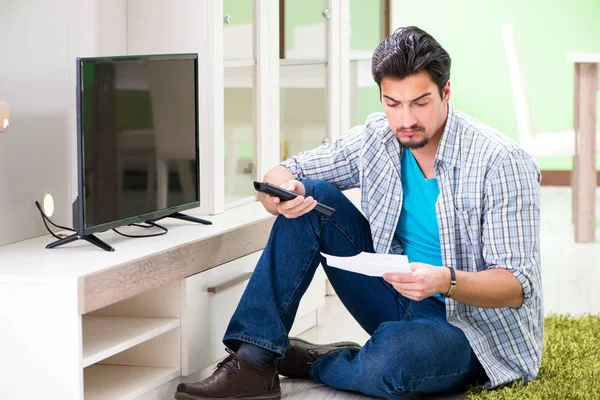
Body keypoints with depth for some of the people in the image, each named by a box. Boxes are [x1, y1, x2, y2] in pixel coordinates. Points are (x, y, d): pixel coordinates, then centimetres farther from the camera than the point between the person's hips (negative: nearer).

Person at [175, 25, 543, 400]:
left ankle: (307, 362, -5)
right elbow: (283, 173, 2)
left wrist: (446, 281, -40)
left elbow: (517, 285, -20)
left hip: (475, 324, -5)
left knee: (391, 354, -40)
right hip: (402, 300, 6)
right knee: (312, 197, -10)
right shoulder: (378, 137, -3)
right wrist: (280, 194, -24)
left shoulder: (501, 164, -20)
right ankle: (254, 362, -15)